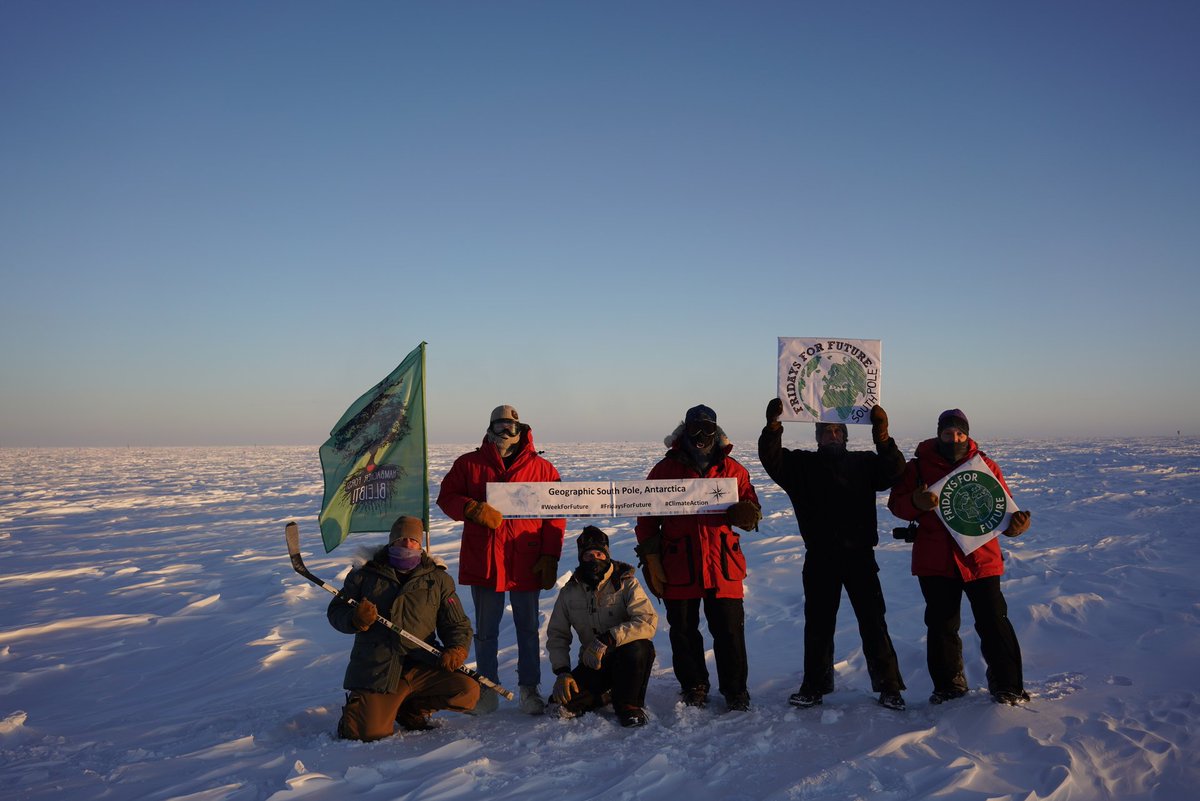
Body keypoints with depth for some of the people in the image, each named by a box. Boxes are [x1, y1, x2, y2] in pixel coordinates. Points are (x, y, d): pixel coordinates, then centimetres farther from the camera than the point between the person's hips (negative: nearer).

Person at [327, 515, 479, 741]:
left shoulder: (438, 580, 11)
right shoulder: (366, 574, 8)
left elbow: (457, 624, 14)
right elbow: (336, 611, 10)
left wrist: (457, 649, -8)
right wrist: (355, 619, -14)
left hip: (422, 669, 2)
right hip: (375, 670, -2)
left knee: (468, 691, -19)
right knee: (370, 732, -18)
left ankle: (411, 707, 10)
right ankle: (358, 706, 21)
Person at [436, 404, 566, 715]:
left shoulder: (542, 468, 2)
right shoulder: (469, 464, 3)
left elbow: (555, 516, 2)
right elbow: (446, 496, 4)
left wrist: (550, 558, -5)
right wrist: (474, 509, -16)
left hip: (526, 565, 0)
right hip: (482, 562, 1)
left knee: (528, 629, 10)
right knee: (485, 631, 11)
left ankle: (529, 689, 22)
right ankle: (487, 690, 24)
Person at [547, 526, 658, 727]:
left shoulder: (626, 583, -11)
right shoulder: (569, 592, 0)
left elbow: (648, 622, -25)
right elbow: (556, 635, 6)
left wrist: (609, 639, -35)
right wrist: (562, 671, -10)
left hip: (627, 658, -2)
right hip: (593, 664, 3)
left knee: (640, 647, -37)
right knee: (564, 704, -21)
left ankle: (629, 704, -10)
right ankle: (607, 694, 11)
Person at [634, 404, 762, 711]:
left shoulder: (732, 469, 6)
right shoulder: (665, 469, 3)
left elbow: (751, 510, 7)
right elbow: (647, 517, 4)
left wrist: (745, 513, -18)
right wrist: (651, 559, -2)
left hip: (723, 567, 0)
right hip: (679, 568, 0)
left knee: (730, 631, 3)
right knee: (683, 631, 10)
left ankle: (735, 691, 18)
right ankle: (694, 688, 27)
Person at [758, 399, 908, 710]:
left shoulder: (864, 462, 9)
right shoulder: (802, 464, 9)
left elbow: (894, 472, -9)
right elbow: (772, 460, -8)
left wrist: (882, 437, -25)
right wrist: (773, 426, -25)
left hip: (859, 555, -1)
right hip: (820, 559, 1)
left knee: (873, 622, 3)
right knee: (818, 623, 9)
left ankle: (888, 686, 13)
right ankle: (814, 685, 21)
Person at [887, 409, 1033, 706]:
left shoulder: (985, 465, 5)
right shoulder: (919, 466, 2)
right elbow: (896, 504, 0)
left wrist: (1016, 523, -15)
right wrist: (916, 503, -22)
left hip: (981, 559, 0)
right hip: (935, 560, 0)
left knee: (994, 622, 0)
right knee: (941, 626, 10)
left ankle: (1007, 686, 17)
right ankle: (949, 684, 27)